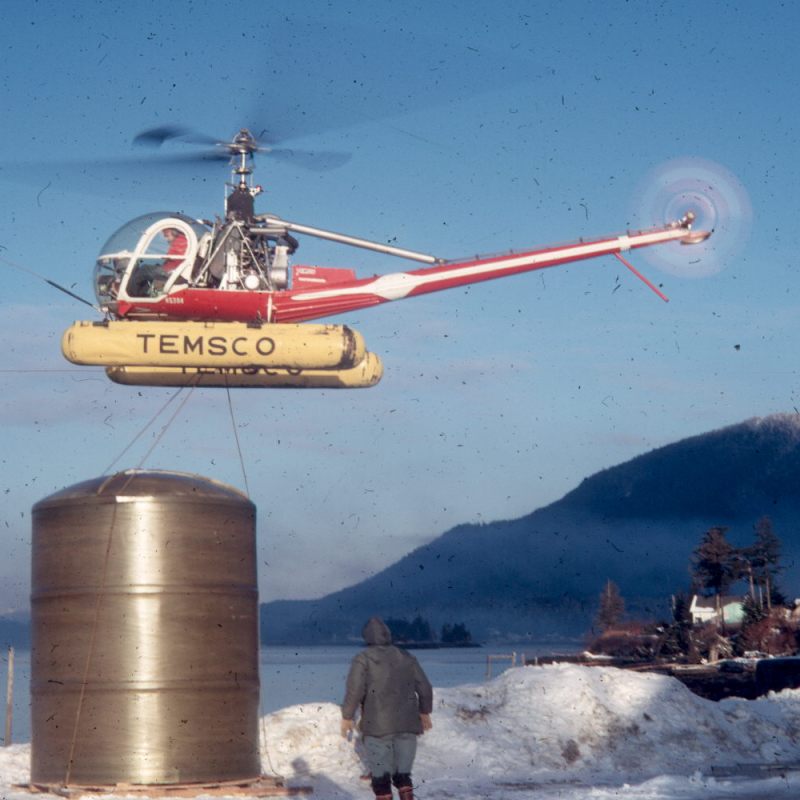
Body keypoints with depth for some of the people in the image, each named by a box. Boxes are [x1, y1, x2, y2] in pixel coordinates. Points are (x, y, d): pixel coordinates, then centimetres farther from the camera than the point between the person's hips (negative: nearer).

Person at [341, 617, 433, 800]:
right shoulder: (406, 658, 11)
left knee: (381, 776, 2)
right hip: (406, 725, 4)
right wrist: (425, 712, 27)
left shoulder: (363, 659, -3)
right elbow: (425, 688, 13)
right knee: (403, 774, 12)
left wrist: (347, 717, -2)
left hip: (378, 726, -4)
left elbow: (354, 690, -13)